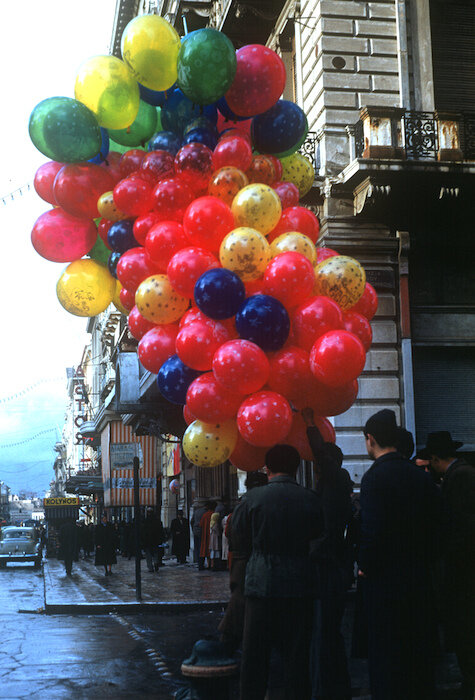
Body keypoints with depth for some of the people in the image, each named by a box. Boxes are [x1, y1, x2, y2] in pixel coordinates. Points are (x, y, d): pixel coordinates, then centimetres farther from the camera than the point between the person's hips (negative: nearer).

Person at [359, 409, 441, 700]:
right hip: (421, 577, 6)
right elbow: (436, 526, 6)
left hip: (385, 580, -6)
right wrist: (425, 562, 15)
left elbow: (372, 531, -21)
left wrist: (366, 567, -6)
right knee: (419, 652, 16)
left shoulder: (375, 477, -16)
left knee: (386, 657, 4)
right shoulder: (422, 477, 3)